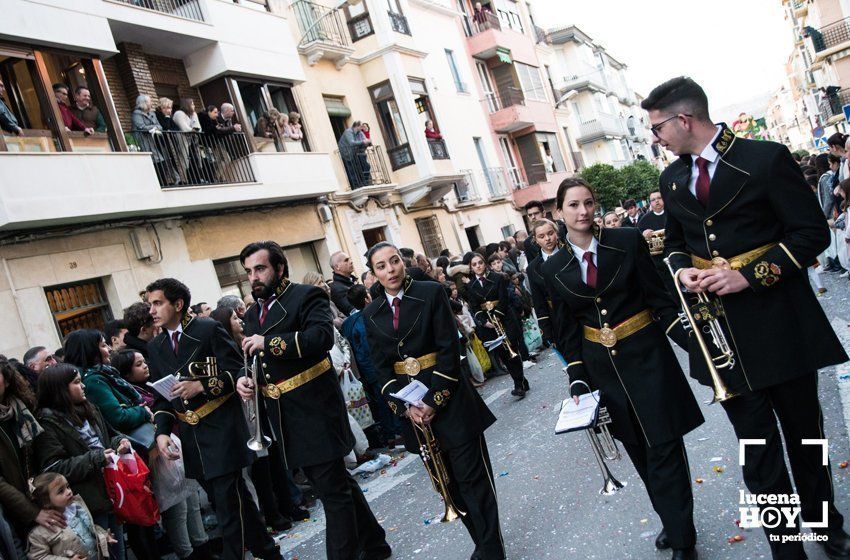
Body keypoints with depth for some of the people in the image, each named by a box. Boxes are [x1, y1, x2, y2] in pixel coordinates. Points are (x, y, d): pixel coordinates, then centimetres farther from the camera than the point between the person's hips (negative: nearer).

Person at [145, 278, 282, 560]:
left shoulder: (209, 329, -7)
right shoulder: (156, 346, 11)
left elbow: (237, 372, -9)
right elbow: (161, 396, 12)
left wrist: (201, 386, -19)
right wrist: (162, 431, 0)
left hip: (221, 428, -6)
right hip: (191, 434, 6)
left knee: (228, 500, -7)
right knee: (228, 497, 14)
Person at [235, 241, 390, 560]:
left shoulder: (306, 296, -8)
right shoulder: (252, 314, 15)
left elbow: (322, 336, -25)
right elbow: (256, 361, 18)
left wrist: (271, 342, -27)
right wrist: (243, 379, -3)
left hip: (315, 411, -8)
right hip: (285, 418, 8)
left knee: (333, 490, -2)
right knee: (333, 483, 18)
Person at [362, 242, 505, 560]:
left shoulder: (432, 293, -6)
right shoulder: (371, 315, 6)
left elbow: (449, 350, -10)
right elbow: (382, 368, 4)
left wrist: (433, 401, -15)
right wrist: (405, 408, -9)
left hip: (448, 398, -4)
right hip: (412, 406, 4)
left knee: (472, 479, -1)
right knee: (450, 483, 11)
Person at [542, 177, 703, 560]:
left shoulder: (628, 241, -8)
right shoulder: (555, 268, -1)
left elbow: (658, 297, -6)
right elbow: (567, 330, 4)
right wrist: (577, 378, 0)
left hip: (646, 355, -3)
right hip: (601, 366, 3)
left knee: (663, 446, -1)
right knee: (639, 450, 15)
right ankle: (674, 521, 33)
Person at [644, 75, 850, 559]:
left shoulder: (766, 158, -10)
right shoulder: (672, 179, 6)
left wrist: (751, 274, -21)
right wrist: (682, 267, -5)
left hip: (778, 320, -3)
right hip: (719, 329, 3)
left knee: (804, 431, 16)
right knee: (756, 445, 7)